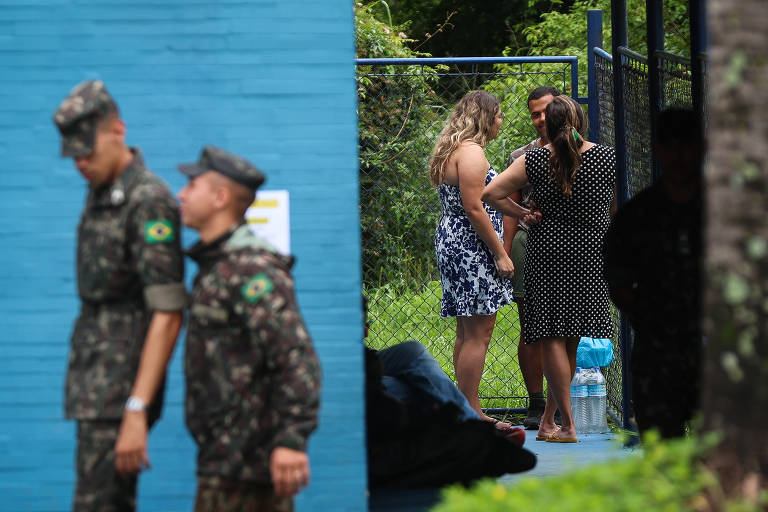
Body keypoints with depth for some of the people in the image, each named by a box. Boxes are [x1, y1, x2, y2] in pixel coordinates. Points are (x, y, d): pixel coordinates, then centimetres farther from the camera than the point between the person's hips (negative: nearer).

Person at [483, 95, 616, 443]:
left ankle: (567, 425, -6)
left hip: (547, 254, -2)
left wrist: (522, 215, 4)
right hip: (591, 256, 2)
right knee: (573, 339, 11)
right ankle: (548, 420, 15)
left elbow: (489, 193, -8)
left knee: (552, 339, 0)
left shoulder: (535, 160, -6)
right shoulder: (607, 159, -2)